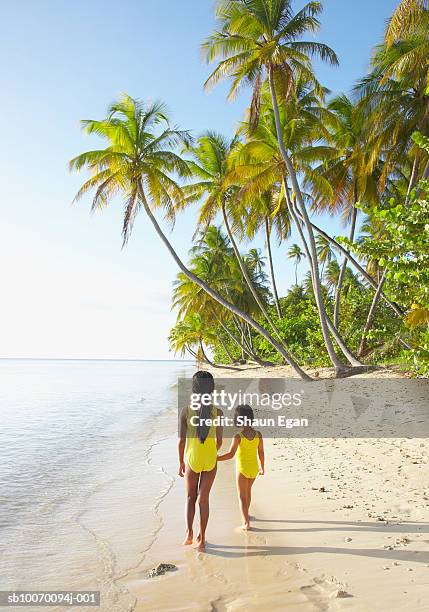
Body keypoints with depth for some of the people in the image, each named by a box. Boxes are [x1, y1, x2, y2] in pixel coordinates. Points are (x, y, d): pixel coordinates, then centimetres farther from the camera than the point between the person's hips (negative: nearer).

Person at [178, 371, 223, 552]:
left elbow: (181, 440, -9)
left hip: (192, 459, -1)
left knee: (191, 497, 20)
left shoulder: (186, 411, -13)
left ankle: (189, 533, 13)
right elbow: (219, 441, -3)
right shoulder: (217, 412, -10)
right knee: (203, 499, 14)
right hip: (210, 460, 1)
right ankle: (201, 538, 21)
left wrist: (181, 461, 4)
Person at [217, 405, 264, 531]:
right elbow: (261, 453, 0)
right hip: (254, 468, 5)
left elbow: (230, 454, -26)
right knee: (248, 491, 27)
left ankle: (246, 523, 5)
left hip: (242, 469, -5)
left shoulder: (238, 437, -22)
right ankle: (245, 515, 44)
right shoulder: (258, 434, -9)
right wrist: (262, 467, 14)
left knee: (242, 496, 9)